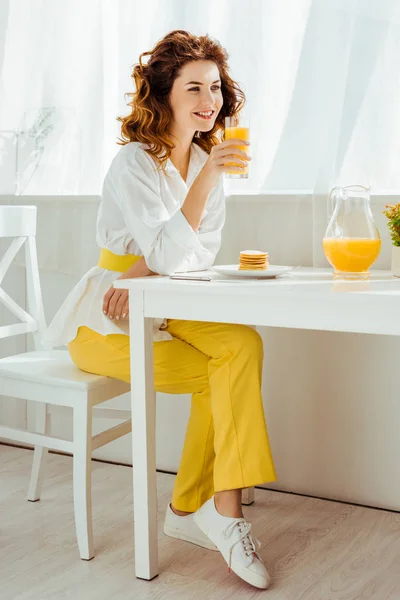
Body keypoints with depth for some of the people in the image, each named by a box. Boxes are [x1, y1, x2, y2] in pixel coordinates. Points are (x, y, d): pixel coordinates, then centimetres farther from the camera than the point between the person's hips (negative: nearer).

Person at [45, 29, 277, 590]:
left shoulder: (207, 160, 8)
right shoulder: (133, 164, -13)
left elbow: (202, 253, 2)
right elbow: (169, 253, -25)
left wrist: (143, 271, -16)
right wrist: (208, 179, -33)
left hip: (165, 311, 6)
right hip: (106, 324, -6)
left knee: (244, 344, -21)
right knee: (225, 375, -23)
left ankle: (191, 507, -12)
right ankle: (223, 509, -10)